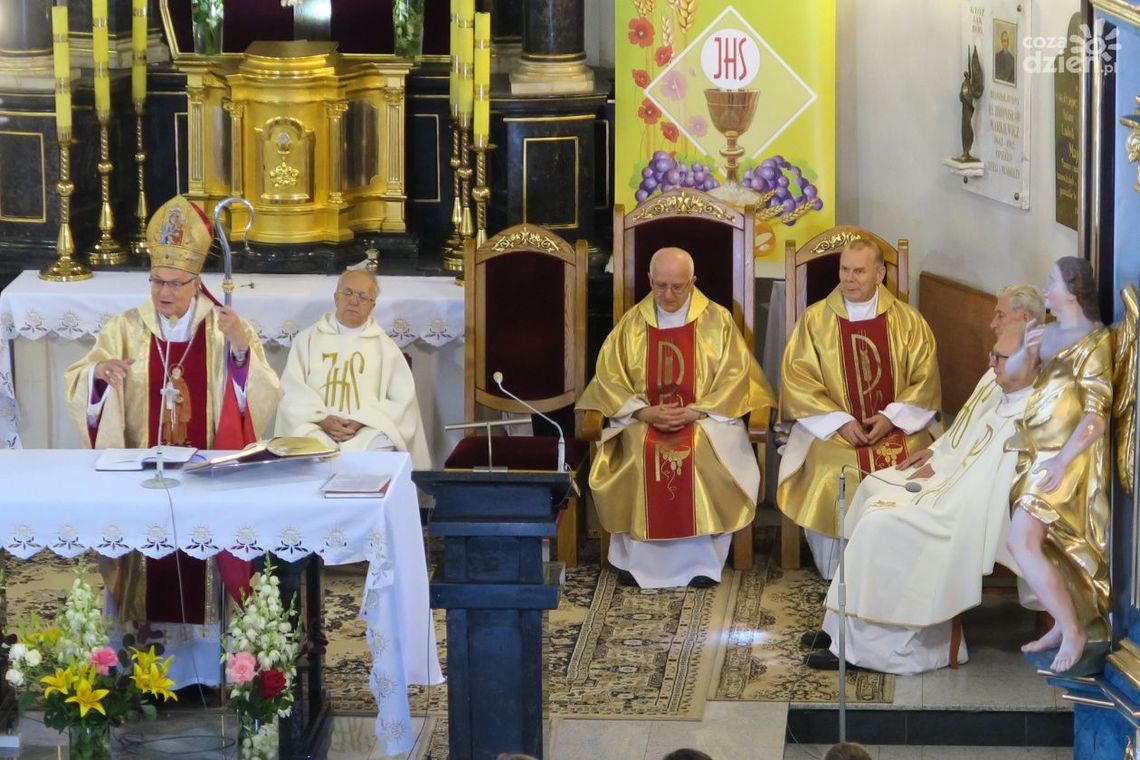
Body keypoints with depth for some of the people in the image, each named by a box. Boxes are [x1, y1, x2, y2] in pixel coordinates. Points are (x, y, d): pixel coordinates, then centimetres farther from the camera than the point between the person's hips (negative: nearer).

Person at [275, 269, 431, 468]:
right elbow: (292, 391, 6)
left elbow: (402, 400, 7)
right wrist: (322, 419, -12)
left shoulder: (384, 346, 17)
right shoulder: (308, 339, 18)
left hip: (368, 431, 0)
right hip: (317, 429, 0)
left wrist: (361, 421, -9)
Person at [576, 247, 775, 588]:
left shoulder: (717, 321, 3)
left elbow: (735, 377, -2)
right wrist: (645, 411, -13)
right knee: (638, 451, -31)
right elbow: (609, 378, 4)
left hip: (705, 417, -1)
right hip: (643, 419, 1)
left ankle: (701, 558, -26)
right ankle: (638, 557, -22)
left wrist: (695, 412, -15)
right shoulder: (632, 323, 8)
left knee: (701, 450, -34)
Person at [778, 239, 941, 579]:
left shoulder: (908, 321, 6)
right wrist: (841, 421, -13)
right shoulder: (815, 319, 4)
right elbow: (797, 379, -2)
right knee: (833, 475, -29)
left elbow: (924, 382, 4)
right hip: (832, 427, -1)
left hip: (898, 426, 1)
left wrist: (891, 417, -12)